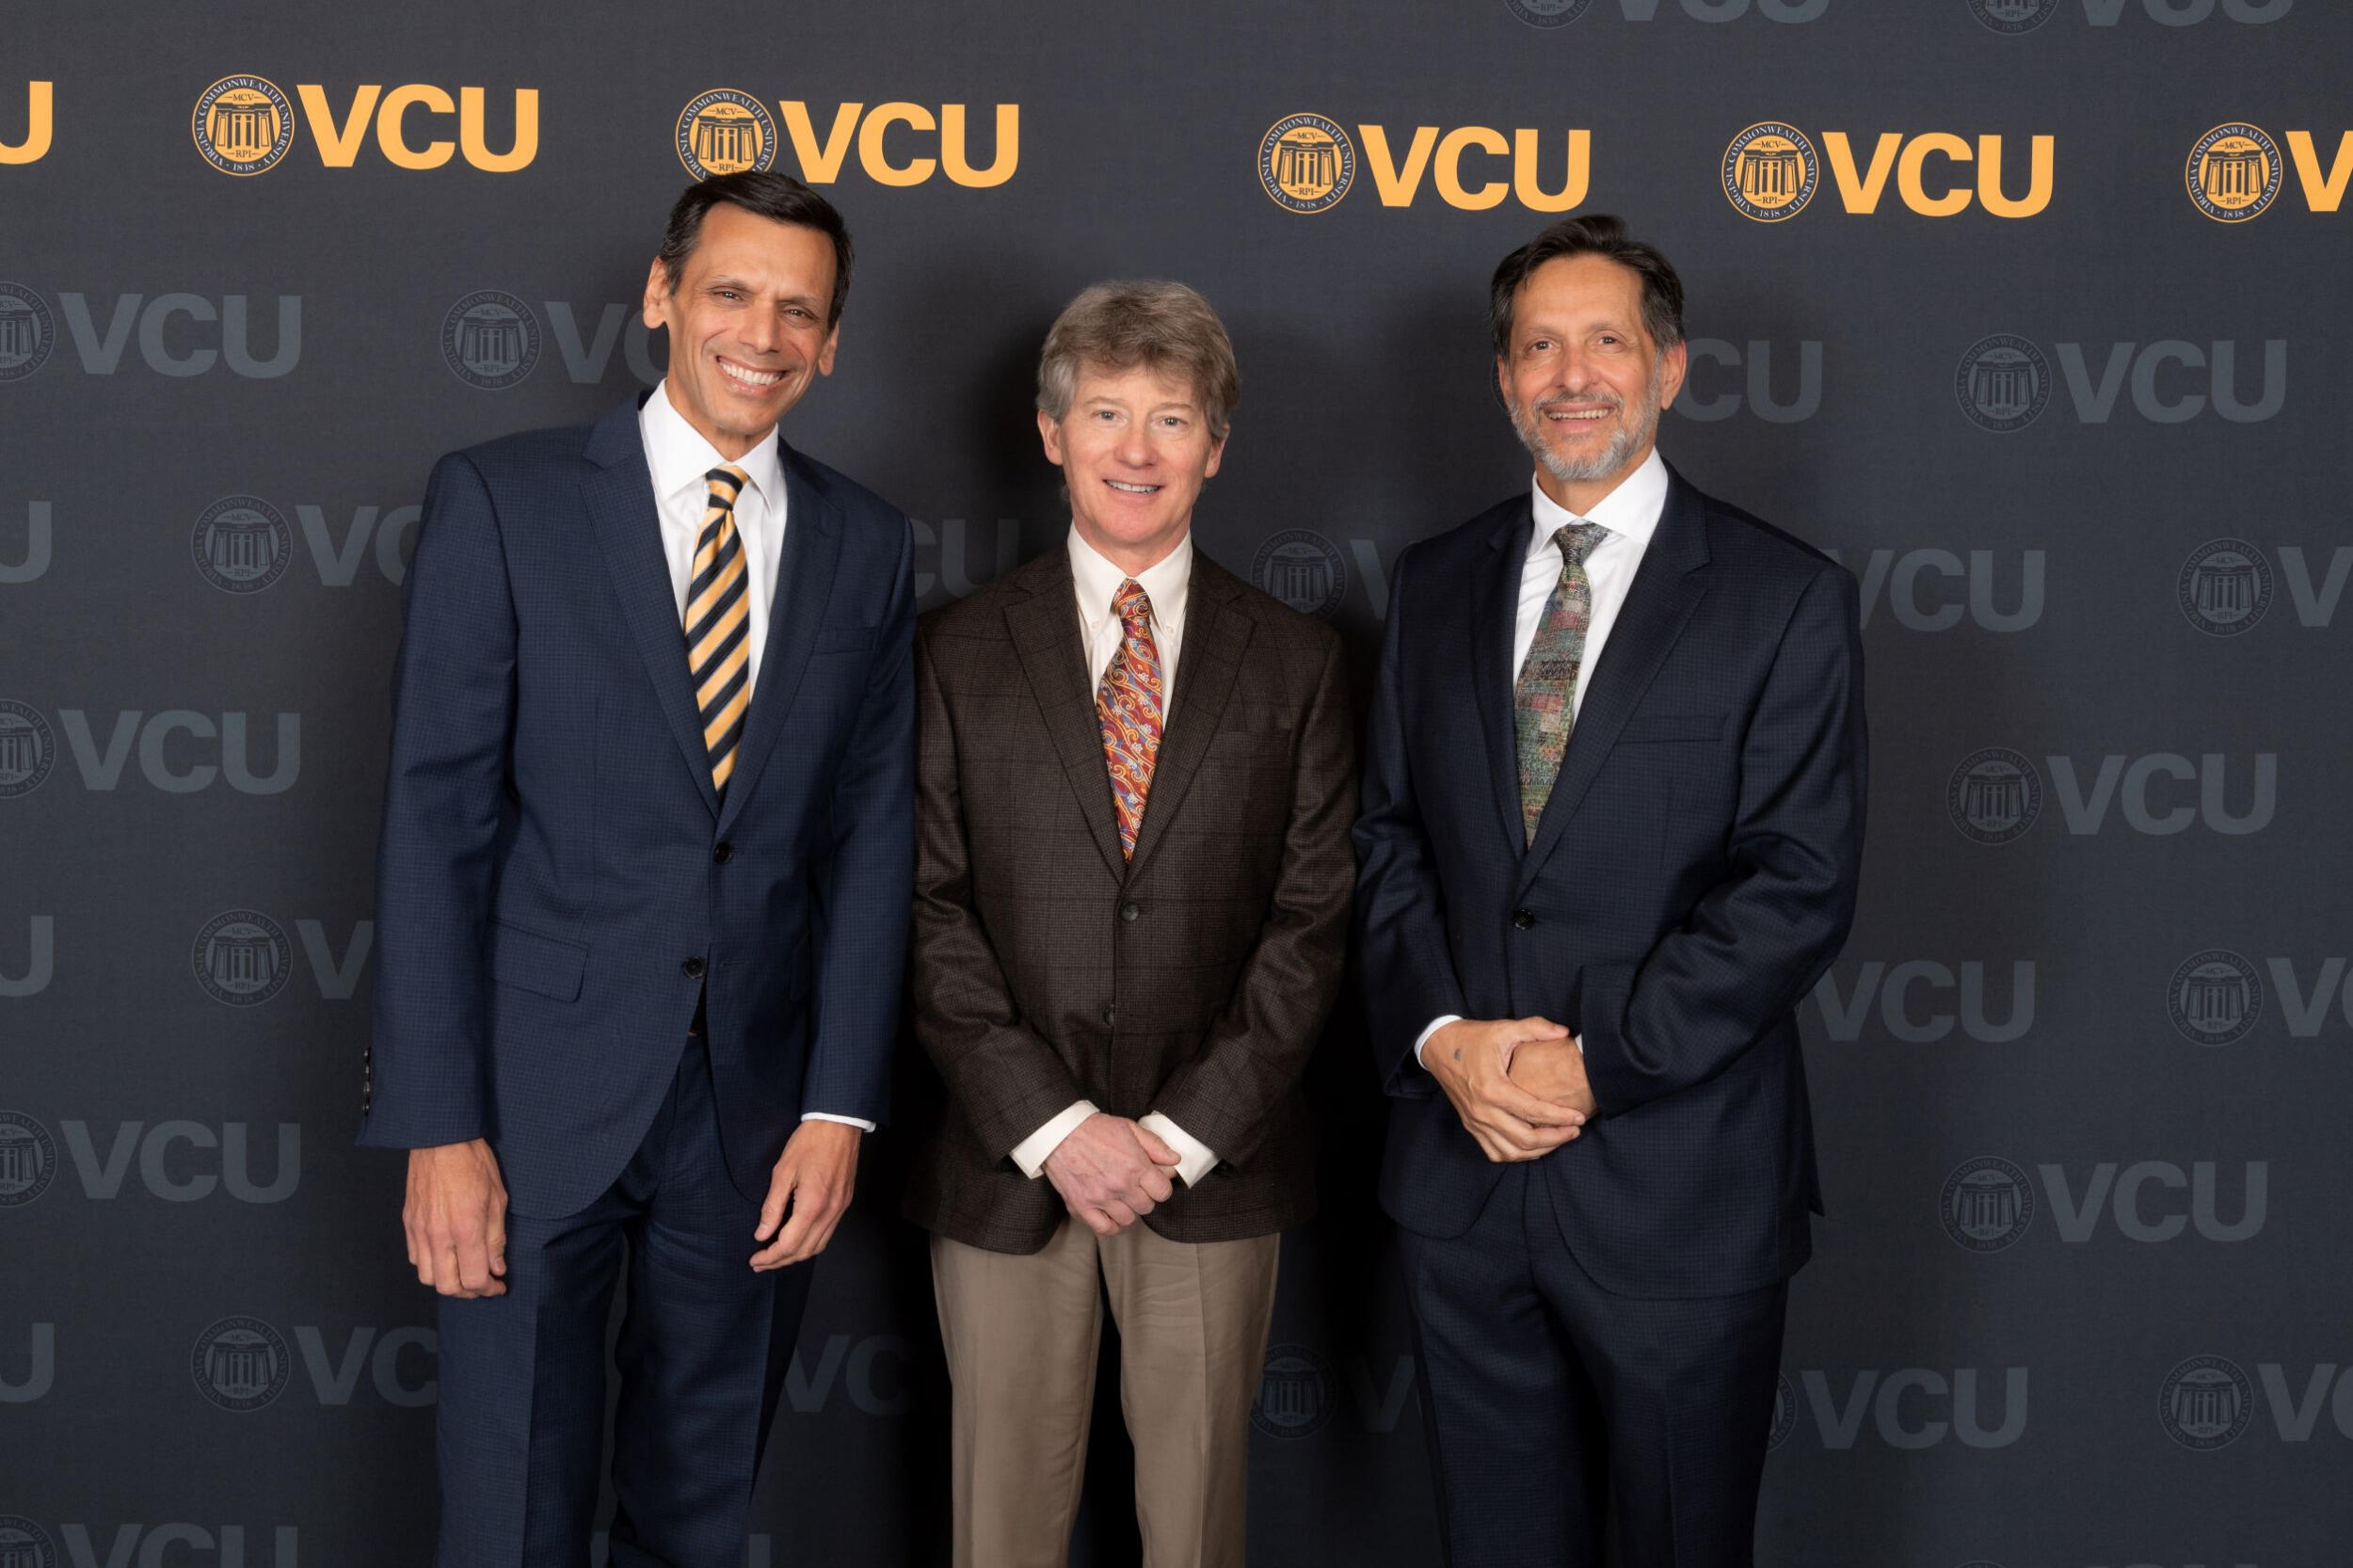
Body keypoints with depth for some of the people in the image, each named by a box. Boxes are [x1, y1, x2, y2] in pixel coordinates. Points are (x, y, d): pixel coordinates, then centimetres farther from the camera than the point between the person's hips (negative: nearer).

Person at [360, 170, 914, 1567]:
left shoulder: (868, 548, 5)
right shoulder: (502, 502, -4)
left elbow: (872, 837, 5)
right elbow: (438, 822, -7)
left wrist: (841, 1105, -3)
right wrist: (439, 1127, -12)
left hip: (755, 1115, 3)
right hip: (540, 1096, -2)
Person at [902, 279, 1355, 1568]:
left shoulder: (1294, 662, 5)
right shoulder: (958, 653, 3)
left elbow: (1315, 916, 0)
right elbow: (927, 912, -3)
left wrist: (1184, 1130, -9)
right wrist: (1053, 1124, -12)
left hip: (1215, 1163, 1)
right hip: (1004, 1167, 0)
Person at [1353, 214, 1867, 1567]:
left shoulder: (1787, 599, -6)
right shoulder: (1437, 587, 9)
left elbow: (1799, 885, -12)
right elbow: (1390, 837, 7)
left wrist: (1597, 1061, -17)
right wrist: (1442, 1036, -9)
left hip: (1680, 1191, -3)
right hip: (1465, 1169, 4)